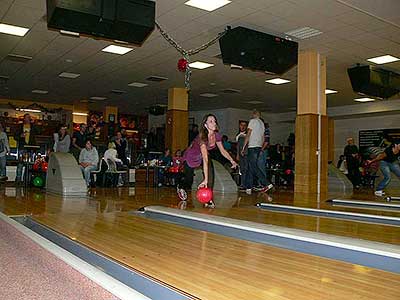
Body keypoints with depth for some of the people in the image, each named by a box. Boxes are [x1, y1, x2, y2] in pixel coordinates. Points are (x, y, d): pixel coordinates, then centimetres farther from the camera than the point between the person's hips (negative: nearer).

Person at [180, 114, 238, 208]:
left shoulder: (217, 136, -18)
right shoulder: (202, 137, -38)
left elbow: (222, 151, 0)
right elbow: (205, 160, -46)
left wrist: (232, 161, -14)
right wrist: (205, 180, -49)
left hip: (201, 157, 5)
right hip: (190, 158, -5)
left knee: (210, 170, -26)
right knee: (188, 181, 7)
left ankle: (208, 199, -20)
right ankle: (180, 187, 45)